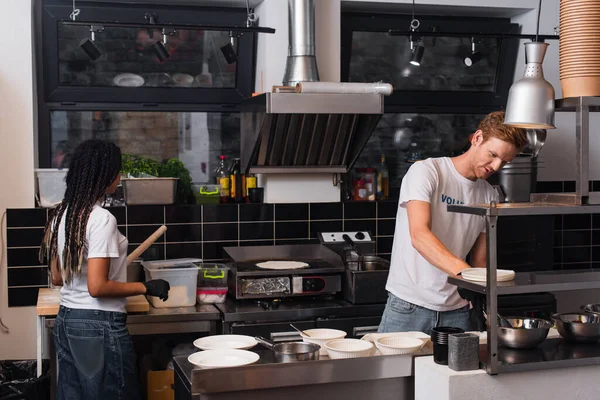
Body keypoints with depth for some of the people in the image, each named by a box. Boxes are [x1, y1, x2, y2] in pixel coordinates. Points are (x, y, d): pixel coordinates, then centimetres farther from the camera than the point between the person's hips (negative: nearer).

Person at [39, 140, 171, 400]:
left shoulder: (60, 215, 6)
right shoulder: (101, 219, -19)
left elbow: (57, 278, 14)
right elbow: (97, 287, -22)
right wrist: (146, 287, -12)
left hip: (66, 320, 8)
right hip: (99, 326, -8)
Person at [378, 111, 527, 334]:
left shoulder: (490, 197, 9)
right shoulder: (426, 172, -9)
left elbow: (479, 261, 14)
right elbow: (419, 236, -25)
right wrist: (463, 271, -38)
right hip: (409, 307, -5)